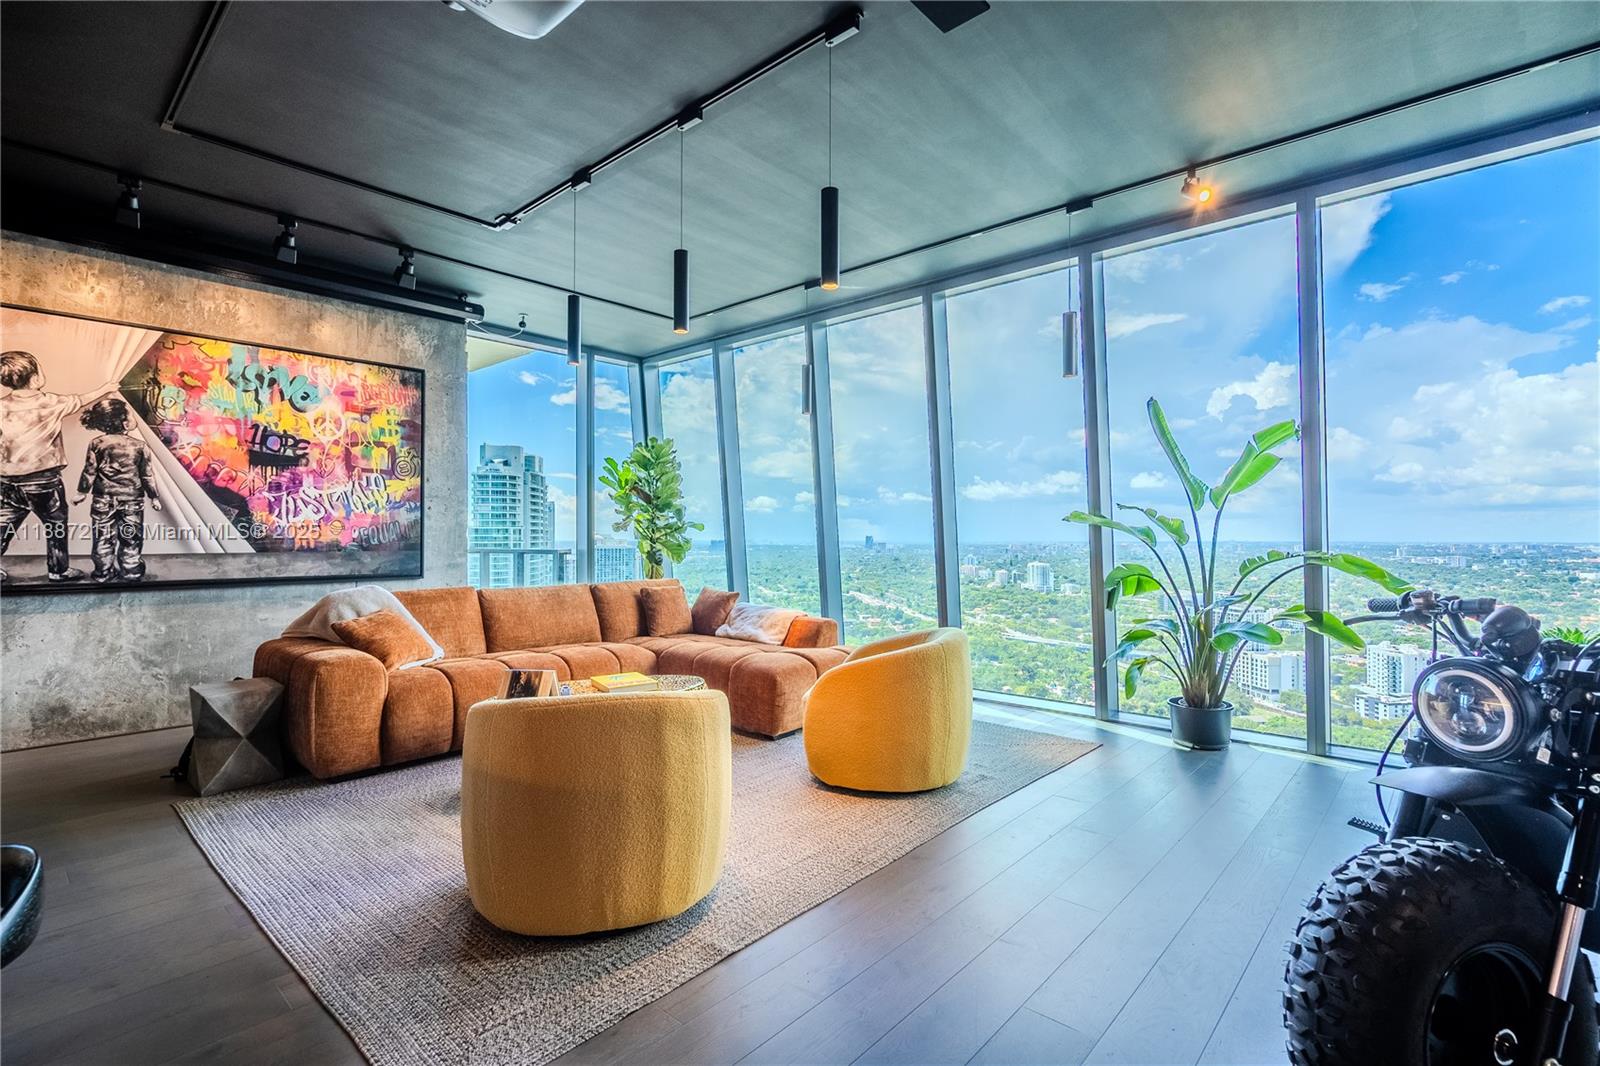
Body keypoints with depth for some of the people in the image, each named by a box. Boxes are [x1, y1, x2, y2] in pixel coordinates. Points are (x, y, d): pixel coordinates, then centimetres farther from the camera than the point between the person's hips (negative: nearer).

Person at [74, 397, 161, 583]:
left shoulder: (96, 444, -5)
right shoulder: (139, 446, -7)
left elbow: (89, 472, -1)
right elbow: (146, 475, -2)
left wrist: (81, 492, 12)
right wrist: (153, 497, 8)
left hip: (104, 500, 1)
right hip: (132, 500, -1)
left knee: (104, 538, 10)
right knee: (131, 539, 8)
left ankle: (104, 572, 17)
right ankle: (131, 571, 14)